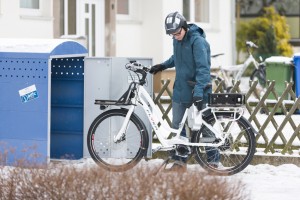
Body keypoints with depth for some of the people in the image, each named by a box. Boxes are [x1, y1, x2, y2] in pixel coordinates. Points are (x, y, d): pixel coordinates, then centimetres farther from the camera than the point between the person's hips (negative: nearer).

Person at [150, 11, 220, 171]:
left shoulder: (197, 41, -20)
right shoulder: (177, 40, 4)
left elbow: (203, 68, -26)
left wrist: (198, 93, -33)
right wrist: (163, 65, 11)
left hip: (199, 91, -7)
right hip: (181, 89, 7)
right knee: (177, 126, 7)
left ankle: (213, 161, 15)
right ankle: (180, 161, 15)